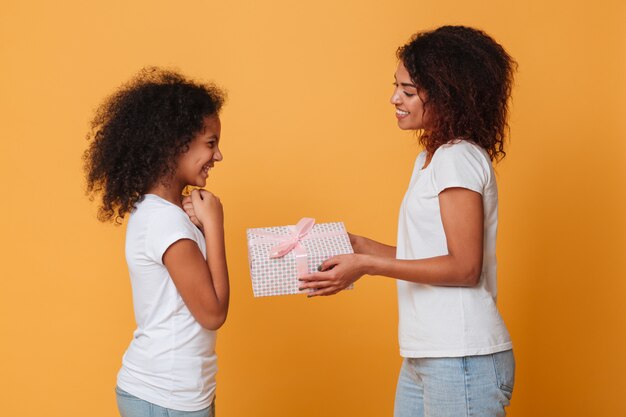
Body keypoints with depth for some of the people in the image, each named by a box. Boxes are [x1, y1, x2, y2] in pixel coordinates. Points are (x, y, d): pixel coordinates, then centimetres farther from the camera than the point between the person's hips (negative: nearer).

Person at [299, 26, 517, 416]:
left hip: (463, 359, -9)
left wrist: (367, 265, -19)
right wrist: (355, 244, 9)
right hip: (424, 357, 9)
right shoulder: (430, 158, 16)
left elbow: (464, 267, -18)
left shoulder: (460, 159, -12)